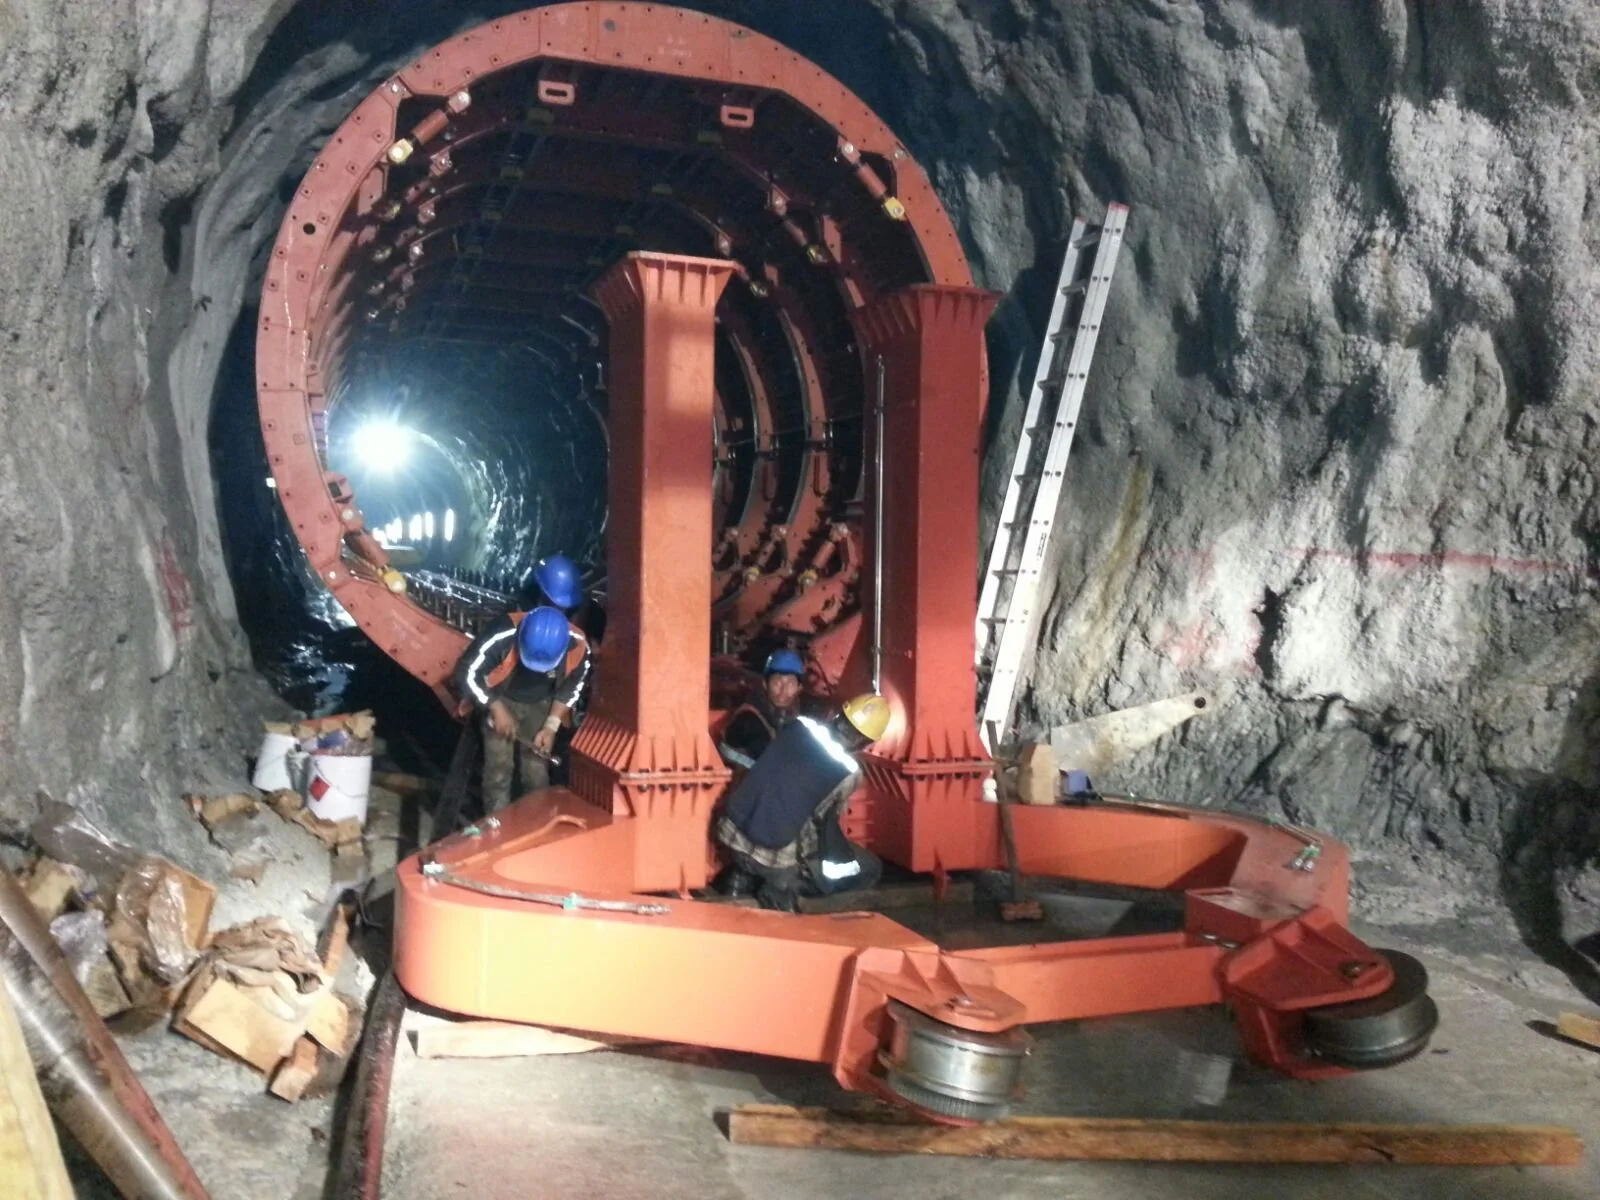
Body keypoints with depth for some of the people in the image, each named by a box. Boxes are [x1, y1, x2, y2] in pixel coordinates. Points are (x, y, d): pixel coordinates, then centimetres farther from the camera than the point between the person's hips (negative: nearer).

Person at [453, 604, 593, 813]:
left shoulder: (578, 645, -29)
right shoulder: (502, 636, -37)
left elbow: (572, 687, -8)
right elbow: (466, 673, -23)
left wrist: (551, 726, -13)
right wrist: (497, 709, -23)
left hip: (540, 705, 2)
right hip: (501, 701, -2)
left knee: (538, 771, 3)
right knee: (499, 768, -4)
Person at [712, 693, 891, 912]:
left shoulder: (799, 725, -1)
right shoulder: (848, 772, -11)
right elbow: (823, 821, 1)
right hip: (773, 854, -5)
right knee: (870, 868, 10)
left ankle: (743, 877, 19)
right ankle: (782, 888, 1)